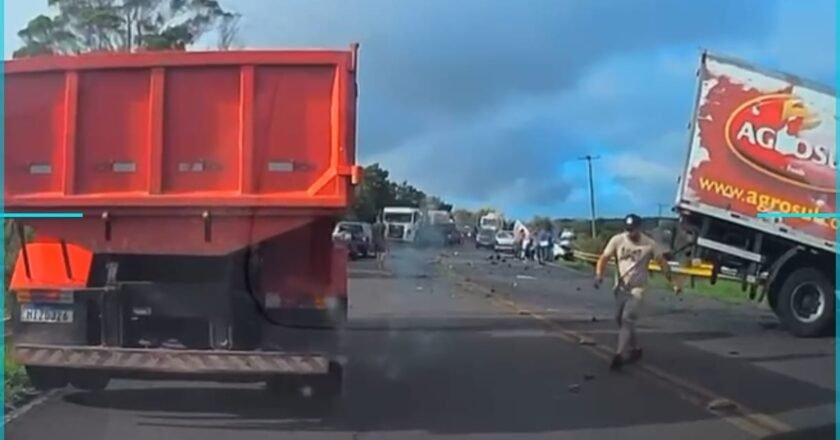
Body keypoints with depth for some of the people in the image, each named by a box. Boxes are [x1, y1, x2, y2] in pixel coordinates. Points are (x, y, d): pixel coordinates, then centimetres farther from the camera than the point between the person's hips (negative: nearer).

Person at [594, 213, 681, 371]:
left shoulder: (649, 244, -10)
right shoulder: (617, 240, -7)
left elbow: (662, 262, -1)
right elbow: (604, 258, -10)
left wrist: (672, 282, -3)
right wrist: (599, 275, -28)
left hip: (637, 289, -4)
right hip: (620, 288, 4)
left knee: (628, 320, -16)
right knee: (621, 321, 12)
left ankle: (619, 355, -17)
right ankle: (635, 349, 31)